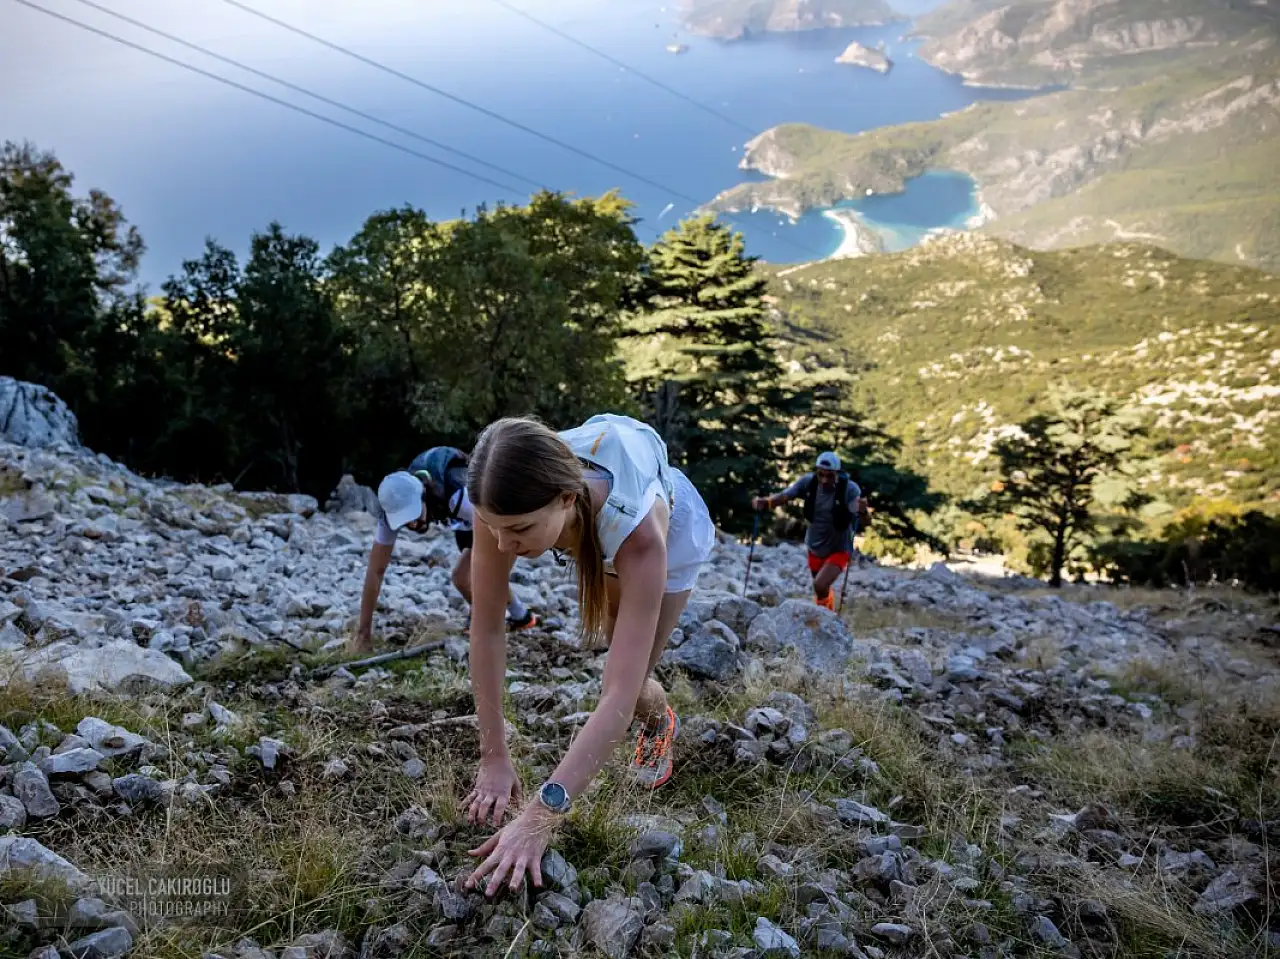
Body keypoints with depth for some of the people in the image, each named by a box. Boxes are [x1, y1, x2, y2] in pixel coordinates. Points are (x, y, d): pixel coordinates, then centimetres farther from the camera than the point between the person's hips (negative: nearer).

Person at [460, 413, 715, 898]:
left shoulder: (640, 533, -49)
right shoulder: (505, 504, -41)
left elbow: (620, 695, -49)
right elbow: (486, 627, -33)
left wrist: (542, 813, -55)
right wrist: (494, 756, -32)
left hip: (673, 529, -4)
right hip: (597, 535, 4)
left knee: (625, 682, -7)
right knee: (609, 634, 24)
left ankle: (660, 722, 28)